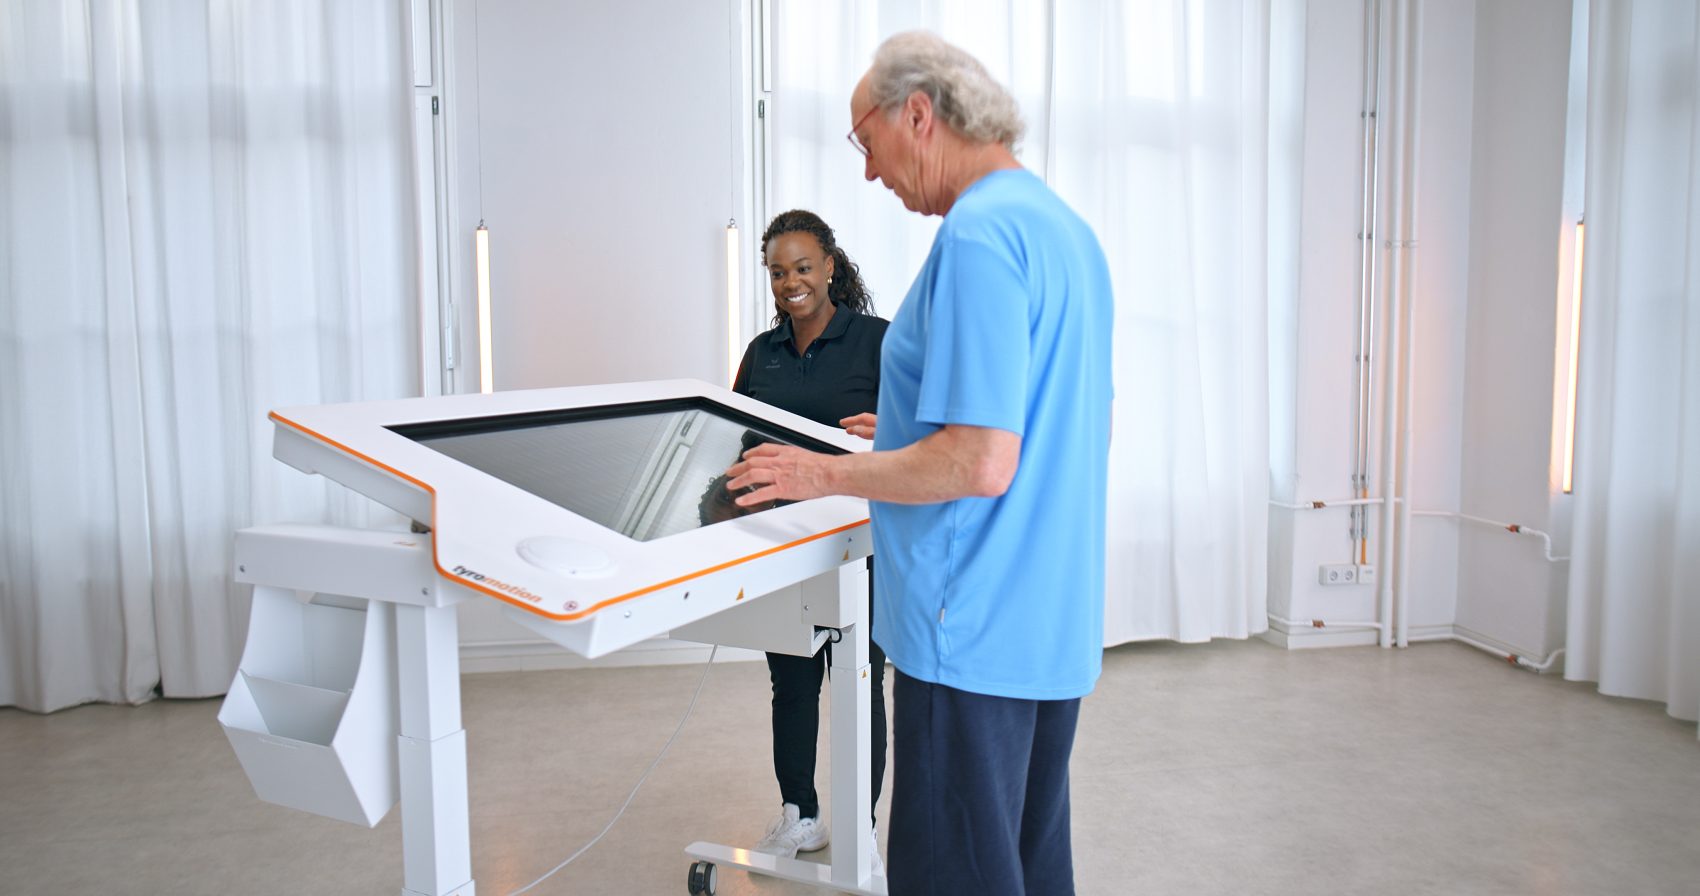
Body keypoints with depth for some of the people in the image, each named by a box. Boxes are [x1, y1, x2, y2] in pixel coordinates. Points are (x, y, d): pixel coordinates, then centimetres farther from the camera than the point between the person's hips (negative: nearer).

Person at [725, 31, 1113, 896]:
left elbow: (981, 463, -25)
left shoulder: (978, 235, -18)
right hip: (1057, 625, 10)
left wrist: (824, 474, -12)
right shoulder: (1068, 227, 13)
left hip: (974, 631, -10)